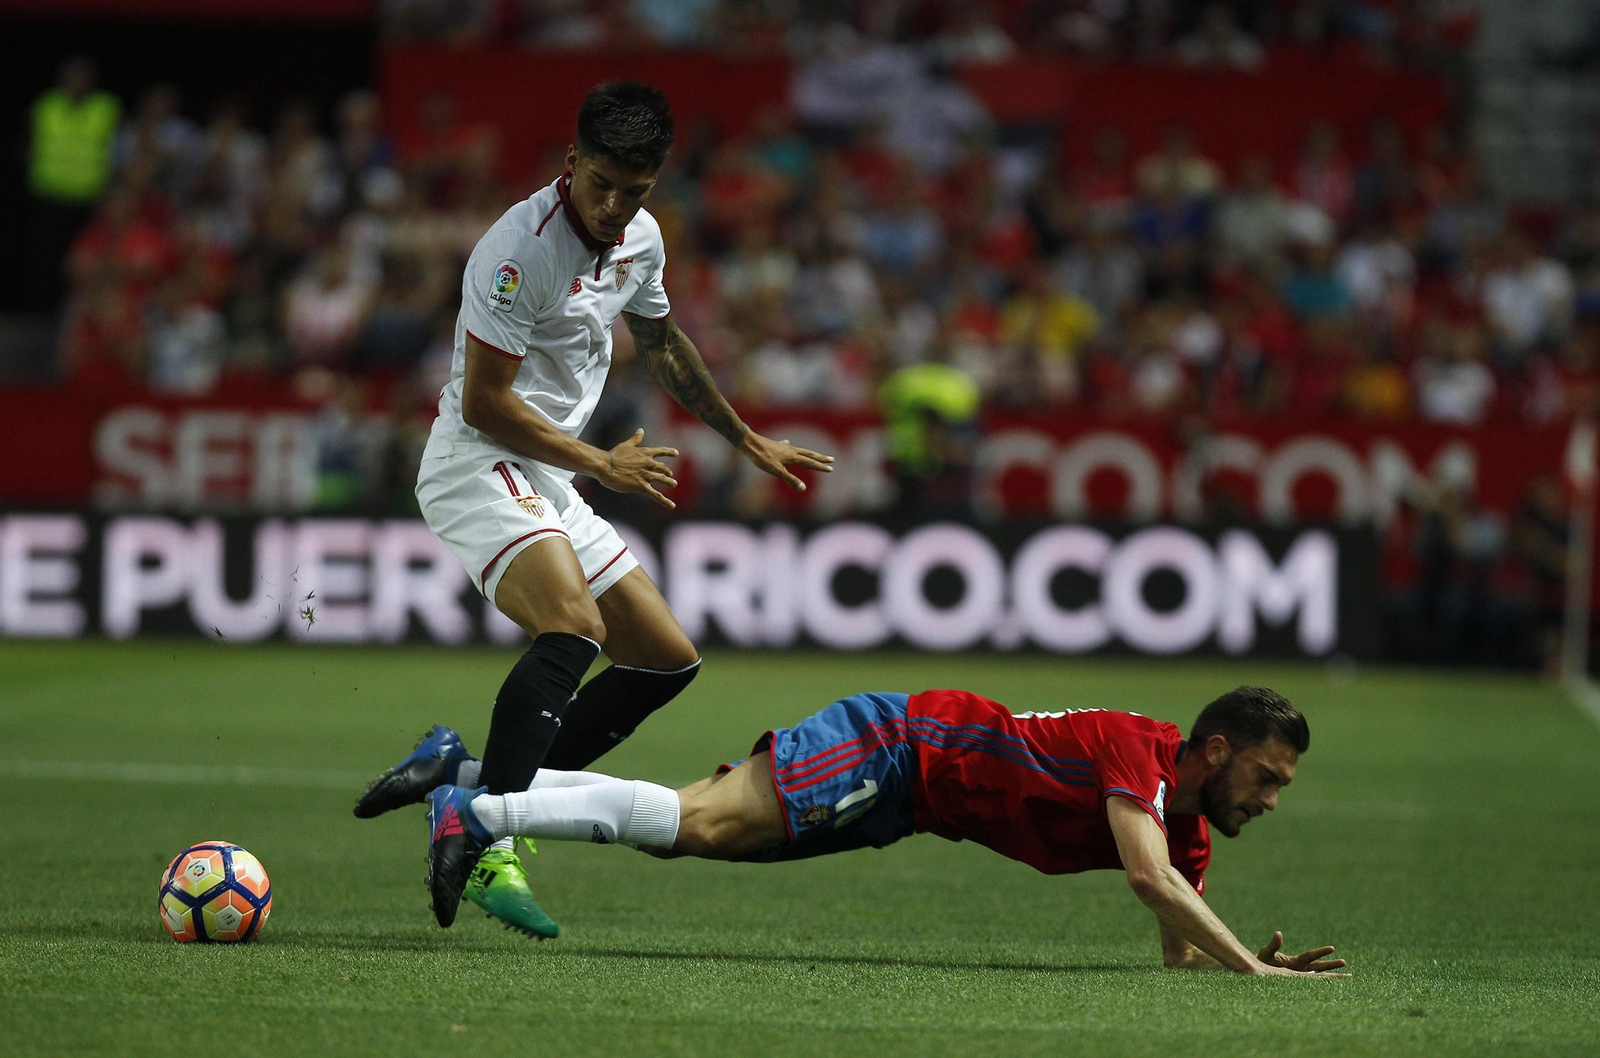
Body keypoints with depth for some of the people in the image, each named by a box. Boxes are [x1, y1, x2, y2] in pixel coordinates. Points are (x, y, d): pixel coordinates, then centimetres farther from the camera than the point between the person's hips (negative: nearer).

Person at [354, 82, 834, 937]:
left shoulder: (640, 238, 7)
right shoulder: (522, 247, -20)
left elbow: (660, 341, 28)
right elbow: (483, 402, -19)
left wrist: (748, 441, 36)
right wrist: (601, 464, -10)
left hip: (546, 483, 9)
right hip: (477, 469, -9)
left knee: (667, 661, 7)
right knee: (574, 627, -33)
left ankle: (467, 779, 5)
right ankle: (488, 849, -39)